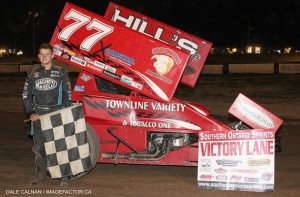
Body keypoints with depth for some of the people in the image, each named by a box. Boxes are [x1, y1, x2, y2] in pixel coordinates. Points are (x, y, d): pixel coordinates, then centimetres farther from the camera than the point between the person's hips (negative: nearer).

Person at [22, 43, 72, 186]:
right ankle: (41, 174, 17)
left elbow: (67, 94, 6)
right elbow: (26, 94, 12)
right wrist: (31, 113, 2)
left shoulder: (61, 73, 4)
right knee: (38, 146, 4)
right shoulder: (33, 74, 9)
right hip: (38, 115, 2)